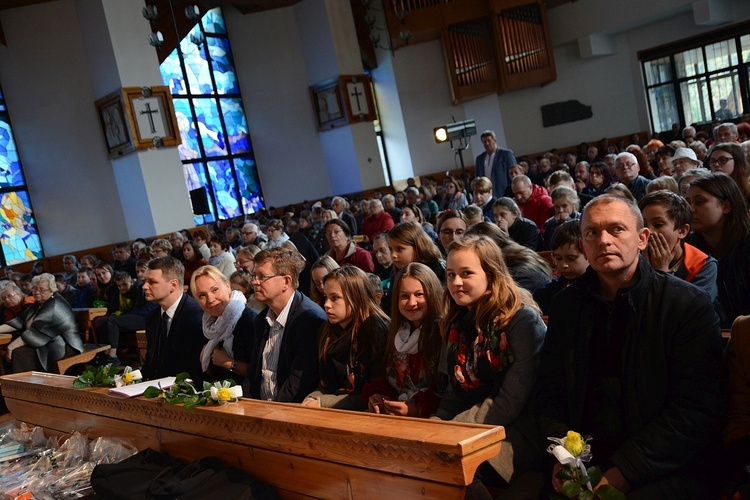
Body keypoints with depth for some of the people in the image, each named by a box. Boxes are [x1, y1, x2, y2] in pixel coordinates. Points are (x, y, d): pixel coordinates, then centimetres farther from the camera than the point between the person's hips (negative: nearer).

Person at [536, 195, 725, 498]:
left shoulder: (689, 305, -4)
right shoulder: (566, 305, 9)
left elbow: (695, 411, -11)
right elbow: (549, 393, 10)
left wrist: (619, 475, -18)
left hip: (666, 471, -4)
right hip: (583, 459, 5)